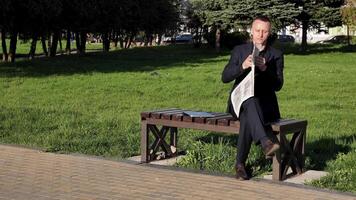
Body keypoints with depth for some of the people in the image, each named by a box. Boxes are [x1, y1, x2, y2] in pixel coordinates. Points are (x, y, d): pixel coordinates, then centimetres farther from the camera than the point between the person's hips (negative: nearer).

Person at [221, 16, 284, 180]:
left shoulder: (276, 55, 8)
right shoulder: (239, 50, 10)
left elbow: (278, 86, -2)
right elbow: (225, 78, -1)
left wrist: (265, 69, -20)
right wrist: (243, 66, -19)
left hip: (264, 105, 0)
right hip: (240, 103, 0)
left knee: (247, 117, -34)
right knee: (250, 102, -36)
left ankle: (240, 163, -26)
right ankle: (265, 142, -54)